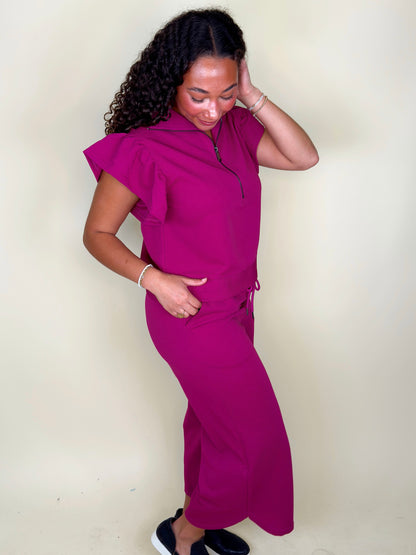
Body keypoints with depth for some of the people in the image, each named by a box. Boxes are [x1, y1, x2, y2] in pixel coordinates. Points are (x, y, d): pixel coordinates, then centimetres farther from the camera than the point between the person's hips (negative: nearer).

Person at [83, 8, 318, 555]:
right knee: (254, 437, 3)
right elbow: (97, 233, -11)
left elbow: (304, 156, -8)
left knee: (213, 417, 22)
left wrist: (253, 97, -14)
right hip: (191, 313, -7)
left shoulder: (234, 127, -1)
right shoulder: (142, 147, -20)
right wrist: (153, 278, -23)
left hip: (236, 305, 7)